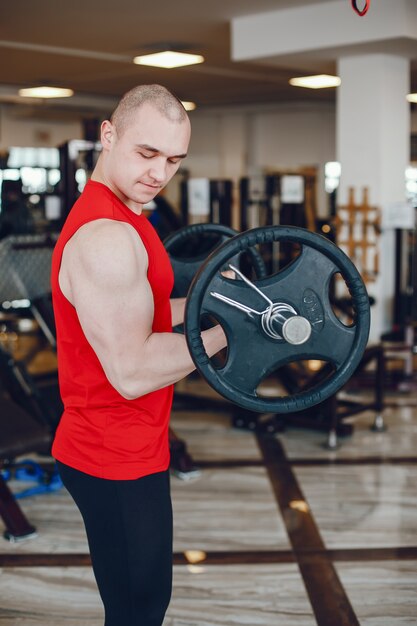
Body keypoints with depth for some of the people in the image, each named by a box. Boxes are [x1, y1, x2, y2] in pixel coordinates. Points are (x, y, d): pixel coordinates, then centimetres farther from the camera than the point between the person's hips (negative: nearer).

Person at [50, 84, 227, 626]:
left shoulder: (118, 218, 10)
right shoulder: (105, 237, -24)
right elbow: (132, 371, -28)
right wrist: (229, 330, -21)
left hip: (122, 449, 10)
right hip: (119, 462, -10)